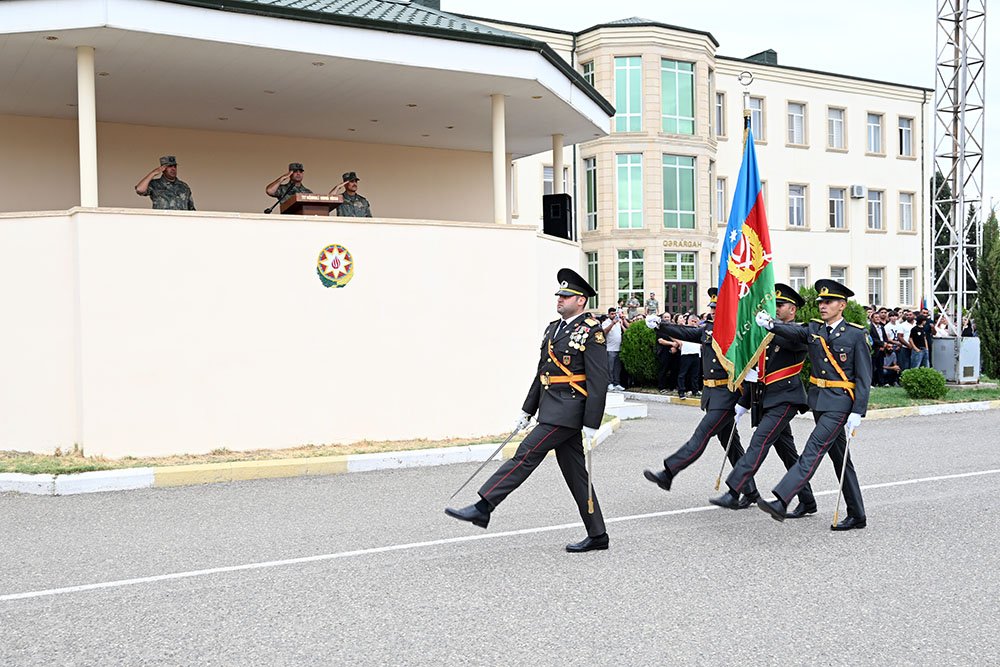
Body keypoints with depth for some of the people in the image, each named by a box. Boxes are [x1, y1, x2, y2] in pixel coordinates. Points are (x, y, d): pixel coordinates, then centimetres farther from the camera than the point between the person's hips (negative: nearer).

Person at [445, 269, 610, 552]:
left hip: (567, 411, -9)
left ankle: (483, 509, -8)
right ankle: (597, 535, 17)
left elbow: (598, 381, -14)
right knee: (574, 473, 11)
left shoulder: (591, 332, -10)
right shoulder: (553, 328, 15)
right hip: (552, 409, 9)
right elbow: (542, 372, 20)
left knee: (526, 454, -11)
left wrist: (591, 425, -17)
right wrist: (527, 411, 19)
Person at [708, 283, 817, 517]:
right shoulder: (769, 335, 19)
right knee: (786, 450, 12)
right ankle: (807, 502, 22)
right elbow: (757, 371, 23)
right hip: (767, 400, 9)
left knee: (760, 441, -18)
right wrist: (744, 404, 21)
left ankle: (733, 493, -24)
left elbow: (793, 338, -31)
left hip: (784, 399, -9)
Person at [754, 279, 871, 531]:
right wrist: (770, 324, -32)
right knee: (840, 459, 13)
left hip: (840, 403, -6)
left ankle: (780, 502, -26)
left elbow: (864, 378, -8)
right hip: (818, 400, 7)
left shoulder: (856, 335, -6)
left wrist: (857, 413, -15)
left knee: (813, 451, -17)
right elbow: (792, 332, -11)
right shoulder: (813, 329, 8)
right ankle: (857, 516, 23)